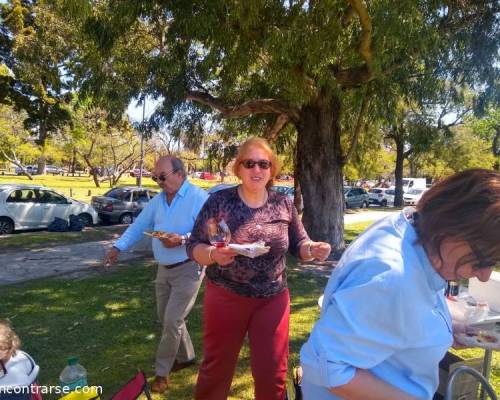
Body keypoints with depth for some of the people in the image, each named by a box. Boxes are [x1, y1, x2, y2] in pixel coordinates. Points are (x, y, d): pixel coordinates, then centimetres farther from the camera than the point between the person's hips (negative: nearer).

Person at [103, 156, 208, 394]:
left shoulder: (198, 197, -17)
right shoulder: (158, 200, 7)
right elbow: (139, 226, 13)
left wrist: (182, 240, -34)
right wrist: (118, 247, 6)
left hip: (188, 269, -7)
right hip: (164, 269, 8)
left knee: (172, 321, -4)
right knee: (167, 319, 16)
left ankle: (161, 371, 15)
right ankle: (185, 356, 37)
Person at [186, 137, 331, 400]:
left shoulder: (284, 204, -2)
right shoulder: (219, 201, -9)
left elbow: (299, 245, 7)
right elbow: (194, 247, -7)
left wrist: (314, 250, -16)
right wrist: (213, 254, -29)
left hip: (273, 300, 2)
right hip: (226, 298, -1)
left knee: (273, 373, 14)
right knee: (217, 368, 17)